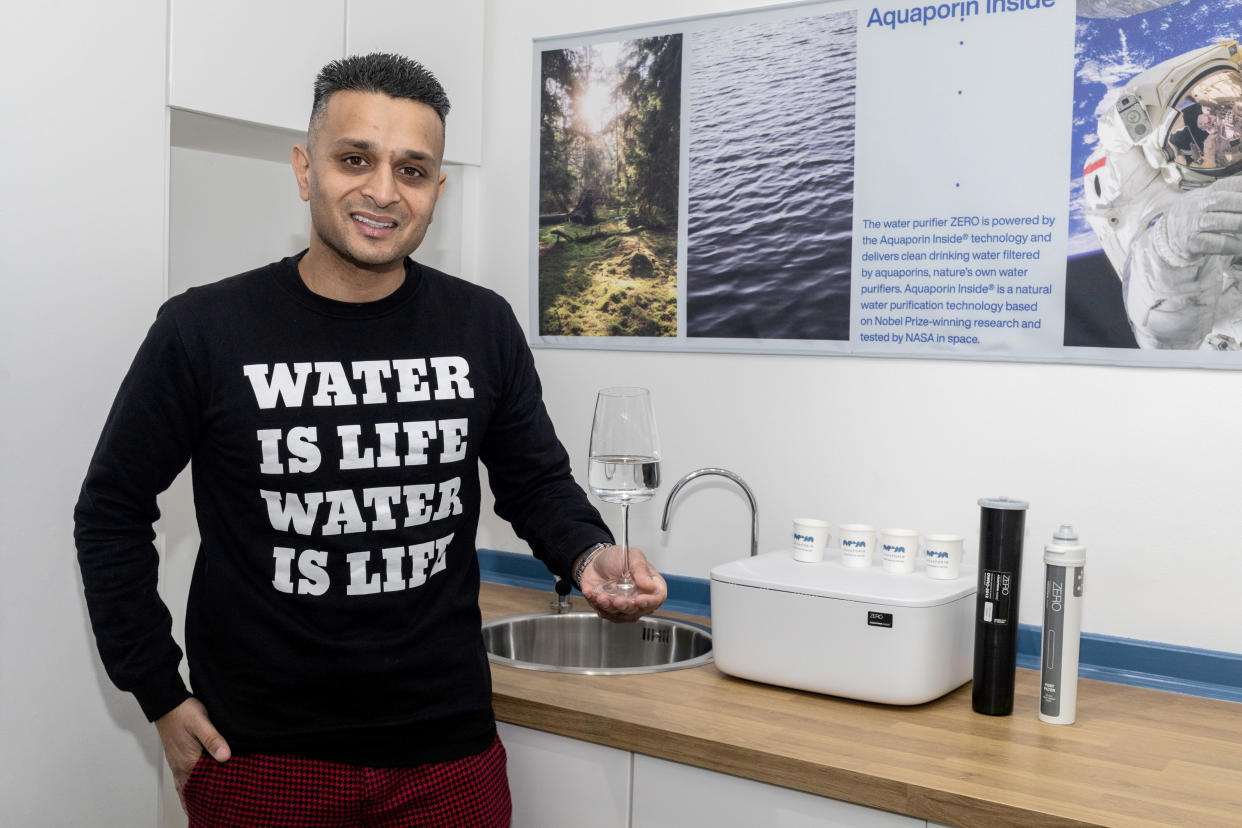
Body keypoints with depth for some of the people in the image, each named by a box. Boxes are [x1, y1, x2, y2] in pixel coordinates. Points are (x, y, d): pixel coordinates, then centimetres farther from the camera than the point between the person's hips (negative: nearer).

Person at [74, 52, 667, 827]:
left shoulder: (483, 326, -2)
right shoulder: (203, 330, -8)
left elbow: (538, 483, 8)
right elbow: (113, 513, 1)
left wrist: (589, 553, -13)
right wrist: (161, 696, -2)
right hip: (259, 759, -1)